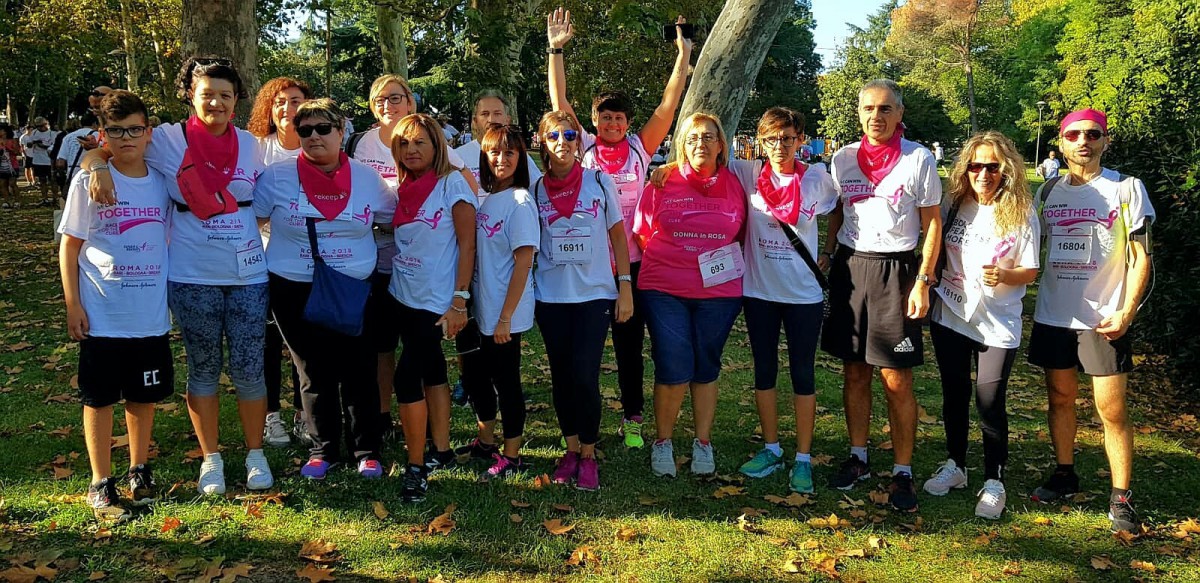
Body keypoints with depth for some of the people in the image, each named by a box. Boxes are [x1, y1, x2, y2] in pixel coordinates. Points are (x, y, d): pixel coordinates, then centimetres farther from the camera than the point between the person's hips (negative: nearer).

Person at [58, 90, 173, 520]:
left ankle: (138, 471, 30)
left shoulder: (162, 182, 3)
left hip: (151, 315, 3)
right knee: (100, 399, 6)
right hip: (101, 317, -2)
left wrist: (175, 298, 10)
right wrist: (72, 305, -7)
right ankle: (100, 484, 18)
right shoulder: (88, 182, -5)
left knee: (144, 396, 13)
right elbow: (69, 247, -1)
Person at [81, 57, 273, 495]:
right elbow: (99, 149, 0)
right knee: (203, 369, 8)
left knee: (248, 369, 4)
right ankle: (210, 459, 22)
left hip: (247, 274, 2)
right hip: (192, 277, -1)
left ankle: (255, 454, 21)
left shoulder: (248, 144, 5)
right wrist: (98, 168, -20)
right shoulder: (168, 140, -3)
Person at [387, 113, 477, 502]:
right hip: (401, 296, 6)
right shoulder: (403, 189, 8)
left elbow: (467, 244, -13)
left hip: (435, 301, -6)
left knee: (407, 376, -12)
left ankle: (416, 467, -1)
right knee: (431, 370, 15)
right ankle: (441, 450, 26)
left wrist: (460, 301, -16)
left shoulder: (452, 183, -10)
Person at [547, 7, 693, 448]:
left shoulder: (640, 148, 3)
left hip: (632, 262, 1)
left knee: (630, 342, 10)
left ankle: (632, 419, 22)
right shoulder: (585, 148, 2)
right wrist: (556, 51, -9)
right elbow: (560, 104, -3)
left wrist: (683, 55, -6)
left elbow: (668, 104, -2)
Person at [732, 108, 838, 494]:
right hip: (758, 291, 2)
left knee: (803, 374, 4)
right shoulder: (750, 175, -2)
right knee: (764, 371, 11)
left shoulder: (817, 179, -3)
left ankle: (803, 459, 14)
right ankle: (771, 449, 25)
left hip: (804, 294, -1)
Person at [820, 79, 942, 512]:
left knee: (897, 381, -3)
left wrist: (923, 281, -9)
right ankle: (858, 458, 23)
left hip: (896, 271, -3)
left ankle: (902, 473, 8)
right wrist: (826, 255, 6)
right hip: (849, 268, 4)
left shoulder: (919, 160, -3)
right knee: (854, 373, 10)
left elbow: (932, 223, -2)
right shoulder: (843, 158, 7)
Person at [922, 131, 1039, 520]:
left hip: (997, 325, -3)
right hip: (949, 317, 3)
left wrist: (1004, 275, -23)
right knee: (954, 396, 14)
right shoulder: (953, 206, 0)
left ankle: (994, 481, 15)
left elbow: (1030, 271, -4)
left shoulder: (1021, 214, -7)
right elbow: (935, 251, 12)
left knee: (990, 403, -1)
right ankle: (955, 466, 31)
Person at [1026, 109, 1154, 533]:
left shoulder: (1126, 188, -1)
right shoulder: (1048, 192, 9)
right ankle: (1064, 475, 27)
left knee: (1112, 410, -2)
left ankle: (1121, 498, 8)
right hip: (1053, 314, 4)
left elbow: (1140, 258, -3)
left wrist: (1126, 312, -12)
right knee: (1060, 398, 12)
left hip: (1104, 318, -3)